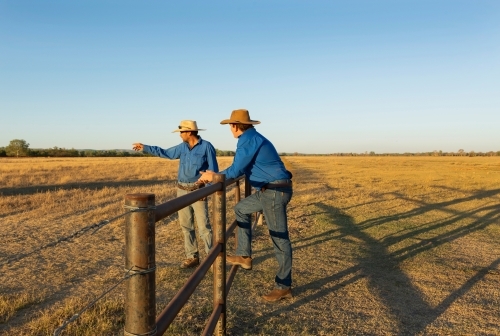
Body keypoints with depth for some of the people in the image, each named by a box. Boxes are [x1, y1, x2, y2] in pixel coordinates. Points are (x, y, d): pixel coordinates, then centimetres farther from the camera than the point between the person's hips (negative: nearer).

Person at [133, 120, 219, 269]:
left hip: (198, 190, -6)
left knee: (203, 226, -7)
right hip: (182, 190, 6)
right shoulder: (182, 147, 8)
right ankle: (192, 257, 17)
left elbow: (213, 170, -8)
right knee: (186, 225, 8)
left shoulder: (206, 146, -9)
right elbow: (166, 153, 23)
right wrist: (145, 147, 21)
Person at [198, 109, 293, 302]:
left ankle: (284, 287, 9)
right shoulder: (252, 138, 17)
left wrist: (214, 176, 2)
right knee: (241, 209, 22)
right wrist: (215, 175, 19)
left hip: (275, 191, -11)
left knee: (279, 238, -3)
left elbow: (236, 171, -13)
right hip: (269, 190, 11)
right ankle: (244, 256, 24)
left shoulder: (248, 140, -14)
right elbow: (242, 168, 21)